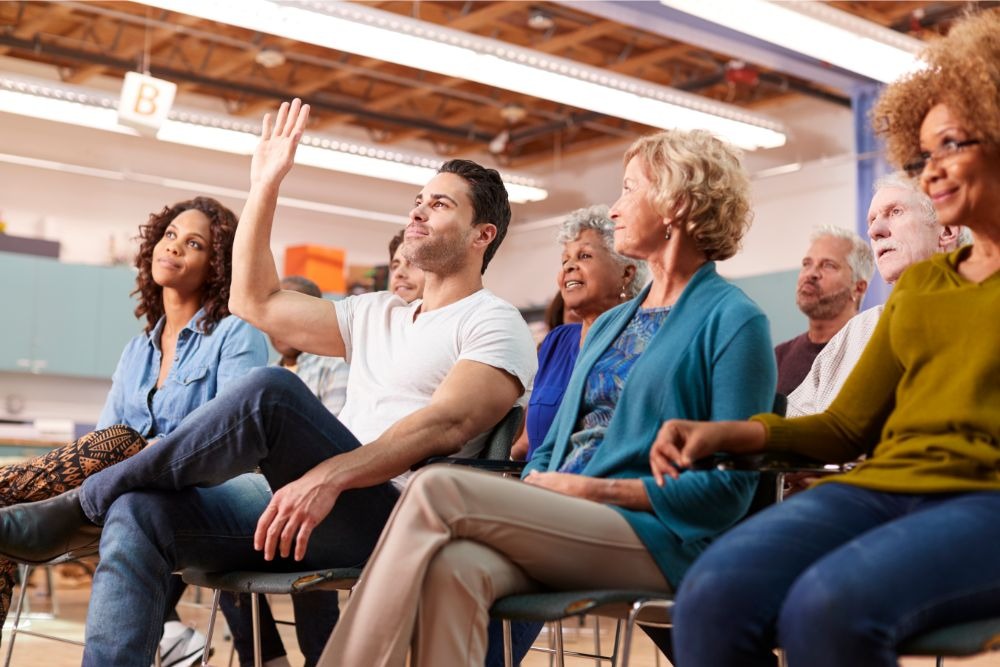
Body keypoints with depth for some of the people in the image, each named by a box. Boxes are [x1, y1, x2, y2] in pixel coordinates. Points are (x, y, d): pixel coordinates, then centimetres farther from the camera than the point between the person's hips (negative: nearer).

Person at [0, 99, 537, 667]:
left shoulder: (494, 322, 3)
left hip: (392, 519, -7)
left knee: (271, 392, -31)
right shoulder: (377, 313, 27)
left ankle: (83, 508, -13)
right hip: (312, 505, 7)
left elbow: (446, 425, -16)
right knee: (140, 512, -17)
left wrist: (329, 475, -30)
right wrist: (266, 187, 21)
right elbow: (255, 302, 26)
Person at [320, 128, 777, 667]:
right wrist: (533, 490, -2)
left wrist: (593, 489, -11)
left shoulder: (733, 321, 0)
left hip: (657, 540, -6)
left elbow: (729, 487, -7)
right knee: (453, 567, -30)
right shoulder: (609, 324, 25)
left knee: (438, 488, -24)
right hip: (561, 525, 6)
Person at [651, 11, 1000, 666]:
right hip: (883, 485, 5)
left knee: (830, 608, -35)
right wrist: (729, 432, 6)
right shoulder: (919, 282, 26)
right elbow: (848, 426, 21)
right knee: (712, 597, -26)